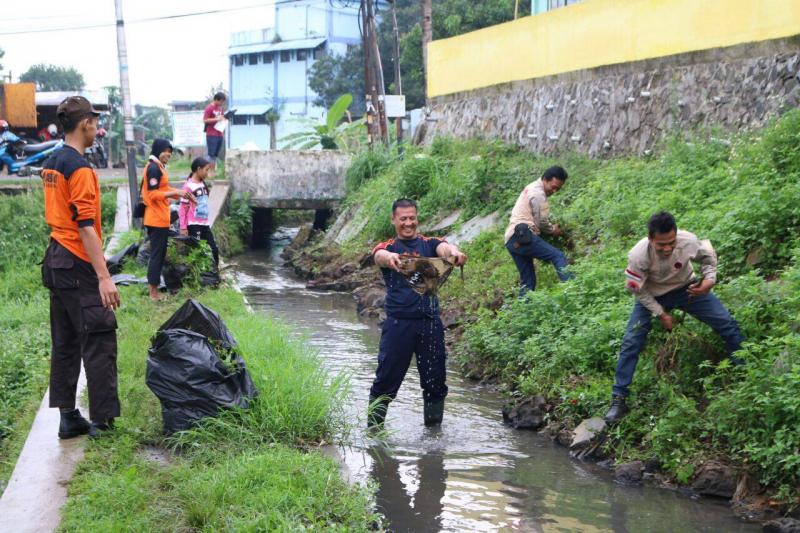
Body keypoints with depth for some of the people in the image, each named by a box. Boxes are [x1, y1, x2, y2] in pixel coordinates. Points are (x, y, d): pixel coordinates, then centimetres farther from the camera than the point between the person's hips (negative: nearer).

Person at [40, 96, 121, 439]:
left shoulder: (51, 165, 13)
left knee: (65, 343, 12)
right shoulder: (80, 168, -15)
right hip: (79, 268, -10)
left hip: (56, 262, 10)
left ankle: (68, 418, 17)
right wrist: (104, 276, -23)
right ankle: (102, 420, -3)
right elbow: (86, 227, -21)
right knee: (100, 342, -5)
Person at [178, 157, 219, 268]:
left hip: (205, 224, 8)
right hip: (194, 225, -7)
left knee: (214, 250, 8)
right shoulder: (189, 186, -11)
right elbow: (183, 208, -11)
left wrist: (207, 222, 16)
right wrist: (183, 227, -13)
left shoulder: (203, 185, 11)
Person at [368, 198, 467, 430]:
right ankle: (373, 428, 11)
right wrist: (390, 258, -44)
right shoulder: (388, 247, 6)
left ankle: (434, 426, 23)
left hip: (430, 321, 2)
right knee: (386, 378, -1)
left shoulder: (429, 244, 9)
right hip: (398, 322, -2)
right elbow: (380, 256, -19)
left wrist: (454, 252, -40)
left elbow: (444, 248, -14)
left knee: (435, 379, 8)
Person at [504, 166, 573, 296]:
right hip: (523, 237, -10)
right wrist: (553, 230, 12)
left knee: (527, 281, 10)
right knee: (559, 257, -17)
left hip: (512, 240, 10)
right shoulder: (538, 194, -8)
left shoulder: (532, 188, 23)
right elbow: (541, 222, -6)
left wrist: (551, 227, 14)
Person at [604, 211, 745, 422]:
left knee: (726, 323, -2)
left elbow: (707, 256, -5)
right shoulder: (638, 256, -35)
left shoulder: (688, 241, -31)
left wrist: (710, 279, -21)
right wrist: (661, 314, -14)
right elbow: (638, 290, -17)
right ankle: (618, 400, -2)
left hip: (686, 289, 2)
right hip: (652, 296, -2)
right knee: (631, 342, -11)